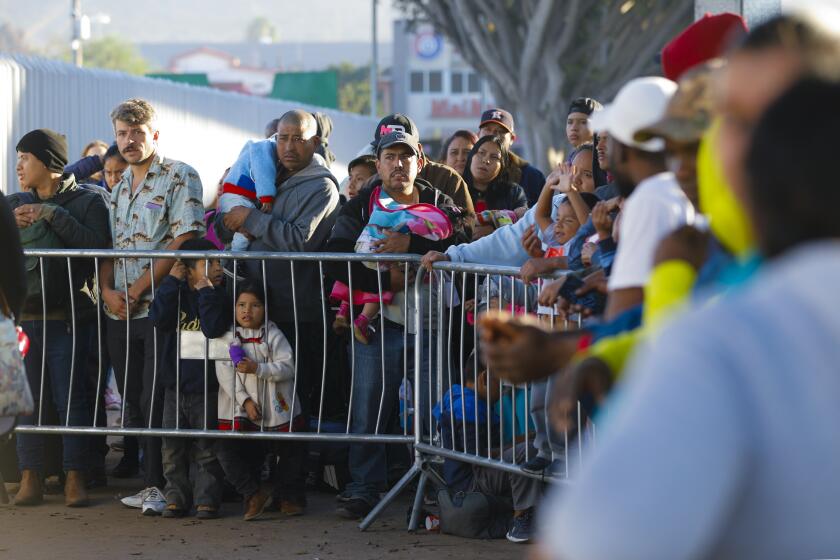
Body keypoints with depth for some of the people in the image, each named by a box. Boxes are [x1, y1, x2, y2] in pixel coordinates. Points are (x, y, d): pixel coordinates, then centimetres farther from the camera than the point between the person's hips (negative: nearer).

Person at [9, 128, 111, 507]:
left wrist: (53, 216, -14)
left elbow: (97, 245, -14)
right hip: (23, 316, 4)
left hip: (67, 319, -4)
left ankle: (75, 479, -1)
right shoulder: (16, 204, 14)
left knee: (71, 397, -4)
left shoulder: (87, 202, 2)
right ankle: (30, 479, 5)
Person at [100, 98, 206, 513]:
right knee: (131, 399, 9)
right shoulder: (118, 188, 18)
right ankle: (130, 469, 13)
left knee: (156, 401, -7)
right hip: (119, 314, 7)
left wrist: (138, 289, -14)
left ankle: (158, 486, -4)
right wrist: (107, 290, -2)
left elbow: (183, 242, -13)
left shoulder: (179, 177, -4)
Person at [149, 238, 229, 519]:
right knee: (173, 447, 7)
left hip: (206, 387, -3)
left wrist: (206, 292, -18)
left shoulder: (219, 297, -3)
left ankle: (207, 499, 10)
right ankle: (176, 498, 16)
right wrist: (171, 282, -15)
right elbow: (158, 318, -14)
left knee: (206, 448, 2)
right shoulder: (176, 294, 4)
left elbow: (214, 328, -20)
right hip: (175, 384, 3)